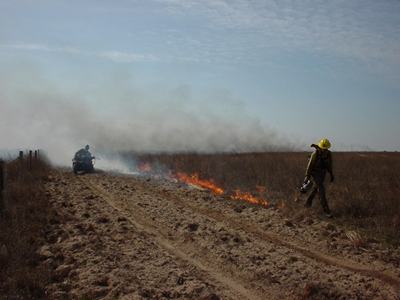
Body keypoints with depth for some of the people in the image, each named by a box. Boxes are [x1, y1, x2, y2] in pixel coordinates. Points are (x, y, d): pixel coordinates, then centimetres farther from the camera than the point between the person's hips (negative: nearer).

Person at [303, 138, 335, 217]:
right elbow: (310, 164, -12)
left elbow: (329, 165, 10)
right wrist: (307, 176, -10)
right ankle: (326, 210, -15)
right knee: (321, 189, -16)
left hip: (323, 173, 6)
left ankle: (308, 203, 41)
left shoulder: (329, 154, -4)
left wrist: (331, 175, 12)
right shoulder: (315, 153, -19)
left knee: (316, 188, 19)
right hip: (315, 173, -6)